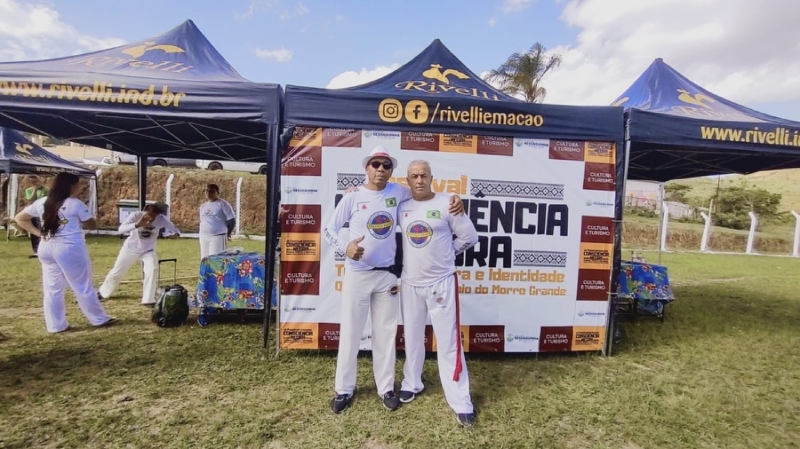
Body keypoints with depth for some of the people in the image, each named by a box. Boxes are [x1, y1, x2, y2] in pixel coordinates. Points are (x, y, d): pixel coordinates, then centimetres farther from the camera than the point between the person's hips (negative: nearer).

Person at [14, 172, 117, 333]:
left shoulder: (41, 203, 8)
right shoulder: (76, 204, -8)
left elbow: (19, 218, 16)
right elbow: (92, 225, -1)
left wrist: (38, 233, 9)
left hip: (46, 248, 6)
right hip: (70, 248, -5)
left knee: (52, 288, 12)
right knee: (83, 286, 4)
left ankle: (55, 325, 17)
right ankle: (99, 319, 14)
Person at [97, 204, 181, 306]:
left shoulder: (161, 218, -22)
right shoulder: (135, 216, -26)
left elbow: (175, 230, -22)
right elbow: (121, 229, -39)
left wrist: (175, 234, -47)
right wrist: (137, 224, -58)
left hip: (148, 250, 0)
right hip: (130, 249, 0)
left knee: (151, 270, -23)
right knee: (116, 272, 15)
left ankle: (149, 300, -13)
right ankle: (102, 293, 43)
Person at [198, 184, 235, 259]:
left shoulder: (223, 204, -6)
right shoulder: (203, 206, 16)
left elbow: (231, 220, -7)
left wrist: (226, 233, -2)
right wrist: (203, 233, 15)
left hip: (218, 237, -7)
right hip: (203, 237, 7)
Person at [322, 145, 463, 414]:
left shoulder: (397, 192, 0)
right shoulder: (353, 197, -7)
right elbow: (328, 230, -6)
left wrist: (453, 200, -4)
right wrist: (345, 247, -26)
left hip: (387, 275, 3)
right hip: (357, 275, -2)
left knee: (386, 333, 12)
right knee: (350, 332, 7)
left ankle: (385, 387, 29)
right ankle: (344, 389, 26)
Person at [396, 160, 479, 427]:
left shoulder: (447, 204, -7)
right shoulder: (401, 209, 3)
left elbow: (469, 237, -2)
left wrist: (445, 253, 2)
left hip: (441, 283, -3)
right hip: (410, 284, 4)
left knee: (448, 342, 0)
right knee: (412, 338, 17)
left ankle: (460, 402, 12)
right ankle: (411, 384, 37)